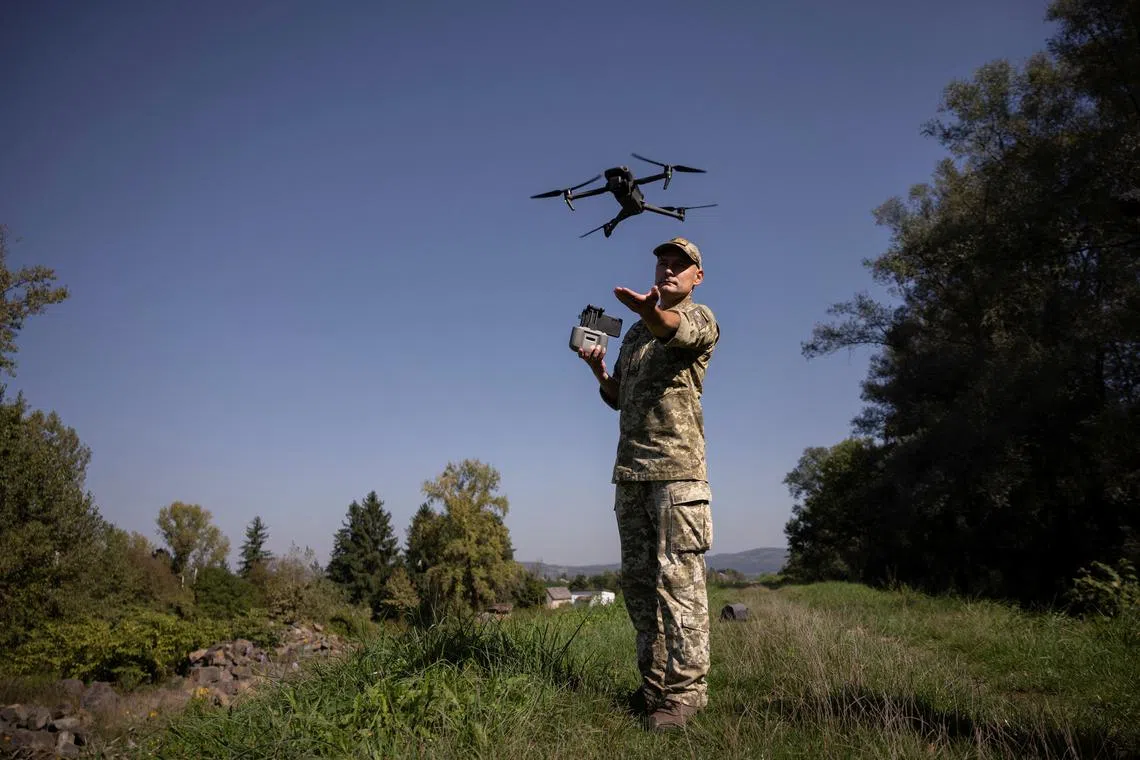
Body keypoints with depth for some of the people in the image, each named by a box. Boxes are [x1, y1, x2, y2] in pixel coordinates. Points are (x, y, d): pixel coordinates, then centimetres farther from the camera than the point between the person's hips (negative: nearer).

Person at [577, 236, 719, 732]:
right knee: (638, 578, 7)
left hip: (677, 466, -7)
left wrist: (650, 311, -47)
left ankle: (685, 689, -2)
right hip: (629, 469, 7)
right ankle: (655, 684, 16)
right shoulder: (635, 332, 23)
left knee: (678, 577, -8)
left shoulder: (699, 318, 3)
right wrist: (598, 369, 5)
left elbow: (678, 331, -24)